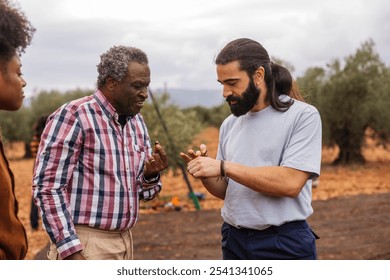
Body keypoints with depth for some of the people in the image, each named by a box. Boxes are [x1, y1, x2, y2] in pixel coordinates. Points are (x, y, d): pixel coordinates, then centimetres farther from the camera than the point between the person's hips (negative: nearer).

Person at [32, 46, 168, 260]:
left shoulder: (137, 122, 9)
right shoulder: (73, 116, -12)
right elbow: (47, 187, -15)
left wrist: (151, 174, -7)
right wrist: (71, 250, -19)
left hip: (124, 242, 7)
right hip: (84, 243, -7)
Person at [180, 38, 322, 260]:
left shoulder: (303, 116, -10)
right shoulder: (229, 125, 7)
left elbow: (290, 183, -21)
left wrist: (223, 166, -21)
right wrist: (205, 175, -8)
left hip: (284, 244, -5)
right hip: (234, 241, 5)